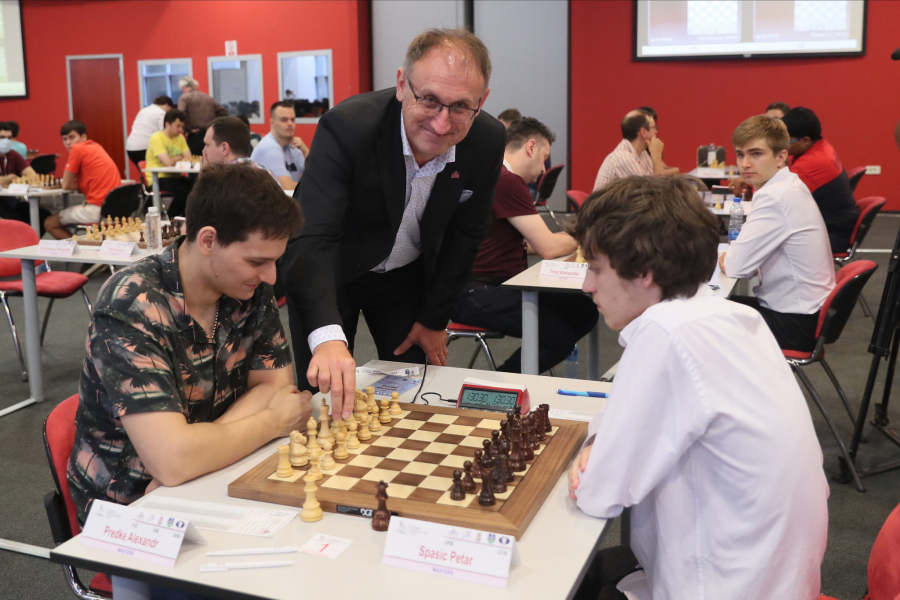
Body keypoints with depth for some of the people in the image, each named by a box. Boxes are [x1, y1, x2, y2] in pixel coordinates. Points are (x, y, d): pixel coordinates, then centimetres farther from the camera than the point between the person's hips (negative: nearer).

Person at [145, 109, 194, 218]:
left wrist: (174, 159, -12)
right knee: (183, 190, -31)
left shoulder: (180, 137, 12)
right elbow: (168, 162, -20)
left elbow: (189, 159, 4)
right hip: (158, 179, -7)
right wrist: (180, 157, -1)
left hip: (174, 176, 7)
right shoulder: (157, 138, -11)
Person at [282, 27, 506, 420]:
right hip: (328, 273, -3)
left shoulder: (488, 141, -20)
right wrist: (328, 337, -59)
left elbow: (466, 233, -4)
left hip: (407, 275, 4)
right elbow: (310, 240, -43)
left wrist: (435, 319, -1)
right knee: (324, 396, 3)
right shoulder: (347, 127, -34)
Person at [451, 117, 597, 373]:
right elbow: (548, 248, -15)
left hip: (499, 285, 11)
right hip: (477, 293, -11)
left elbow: (527, 243, 20)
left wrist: (569, 237, 13)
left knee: (584, 311, 3)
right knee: (560, 335, -24)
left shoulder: (499, 176, 18)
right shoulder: (507, 181, -16)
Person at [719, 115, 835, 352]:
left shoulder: (776, 197, -23)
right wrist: (732, 256, -9)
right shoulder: (790, 186, 6)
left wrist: (724, 259, -3)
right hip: (804, 313, 8)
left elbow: (736, 266, -23)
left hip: (796, 324, -8)